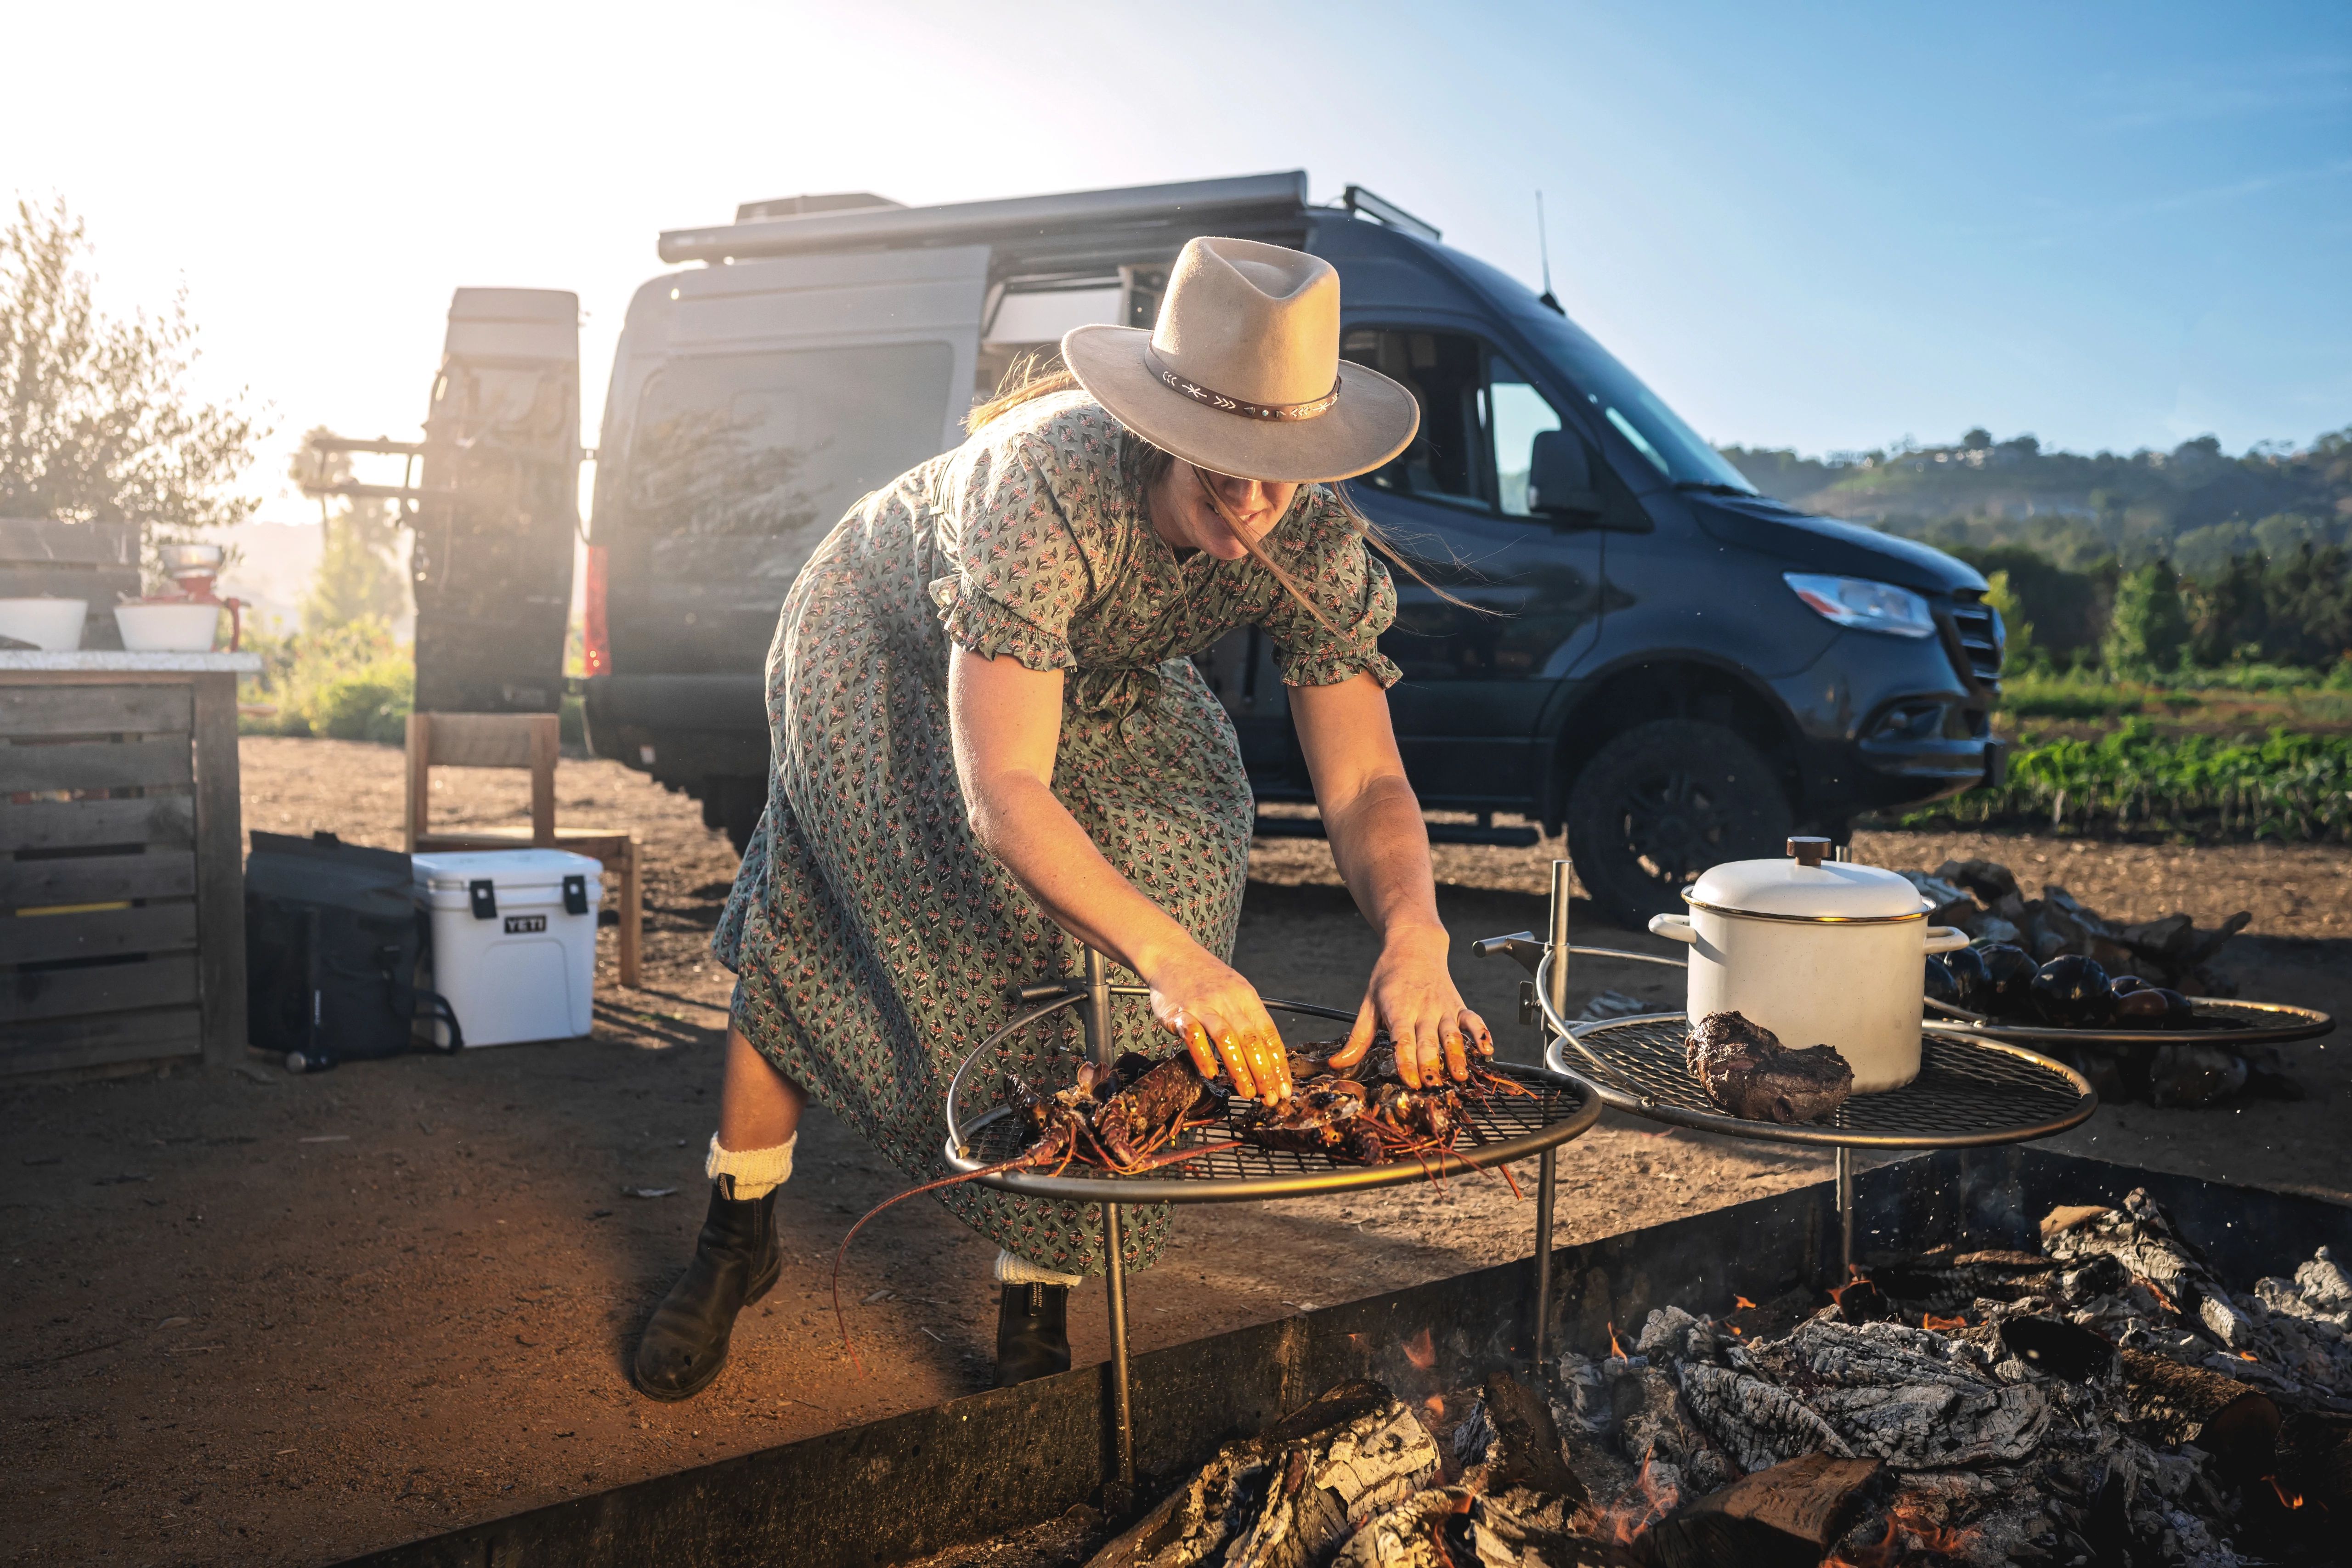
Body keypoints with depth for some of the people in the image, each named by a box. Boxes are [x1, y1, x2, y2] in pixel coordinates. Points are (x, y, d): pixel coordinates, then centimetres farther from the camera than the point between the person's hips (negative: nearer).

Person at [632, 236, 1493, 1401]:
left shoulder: (1314, 539, -31)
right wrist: (1170, 955, -65)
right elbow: (1003, 796, -51)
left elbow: (1364, 782, -30)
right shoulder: (1044, 485, -46)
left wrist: (1414, 939, -51)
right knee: (813, 934, 3)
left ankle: (1037, 1307, 3)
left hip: (1102, 697, 3)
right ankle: (737, 1237, 28)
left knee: (1107, 983, -13)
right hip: (885, 646, -3)